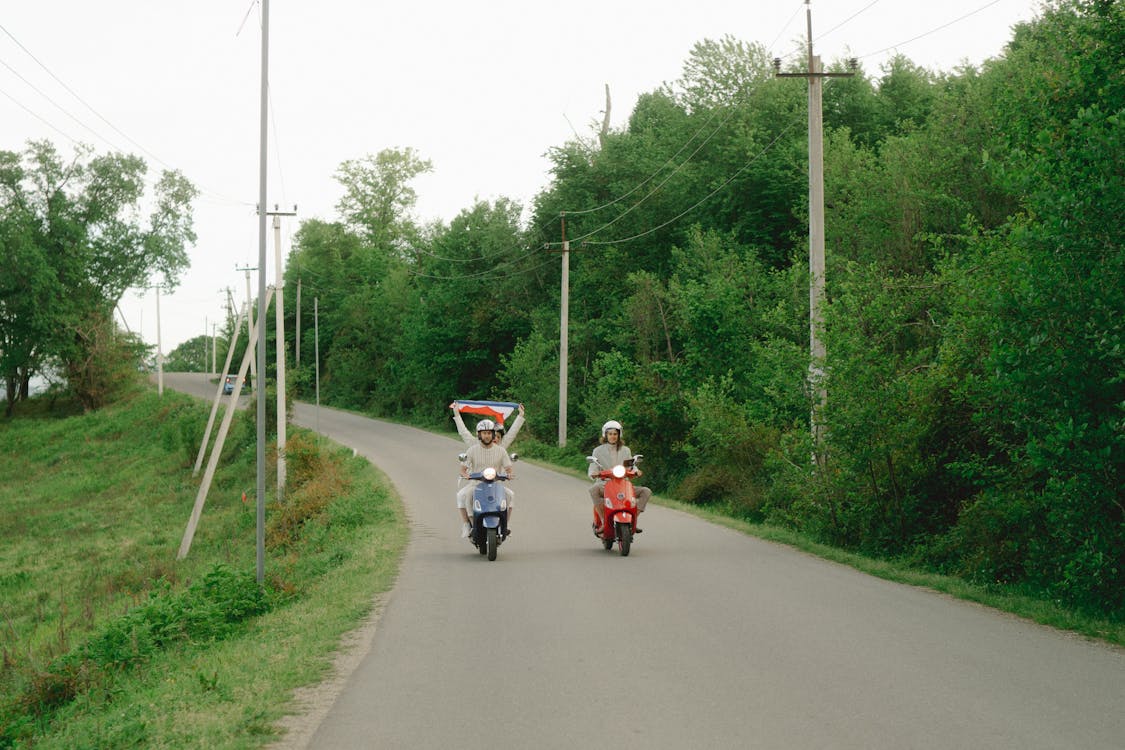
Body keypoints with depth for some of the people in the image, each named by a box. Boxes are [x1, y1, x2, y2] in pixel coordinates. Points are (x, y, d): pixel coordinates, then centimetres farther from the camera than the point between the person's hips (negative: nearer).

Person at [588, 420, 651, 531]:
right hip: (604, 484, -3)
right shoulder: (598, 451, 9)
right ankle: (604, 521, -34)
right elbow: (593, 467, 1)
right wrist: (593, 473, -23)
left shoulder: (625, 450, 18)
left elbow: (631, 465, 11)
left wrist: (636, 470, -13)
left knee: (646, 491, -16)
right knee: (593, 489, -39)